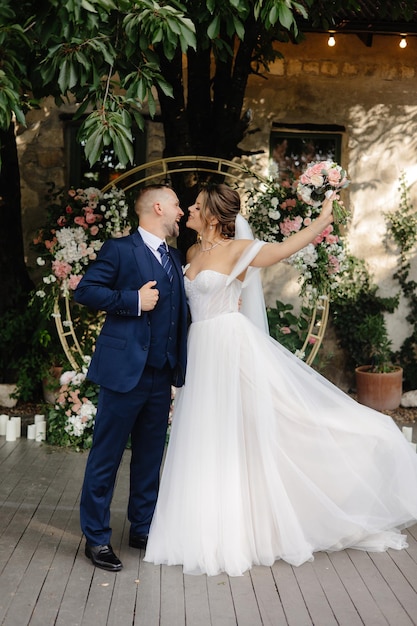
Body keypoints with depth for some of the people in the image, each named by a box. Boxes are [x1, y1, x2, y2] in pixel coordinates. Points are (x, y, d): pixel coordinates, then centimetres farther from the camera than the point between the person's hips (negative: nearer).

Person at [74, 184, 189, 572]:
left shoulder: (175, 259, 17)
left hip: (161, 375, 7)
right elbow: (85, 290, -11)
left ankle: (143, 529, 27)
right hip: (125, 372, -7)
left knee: (150, 458, 14)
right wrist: (133, 300, -17)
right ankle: (96, 537, 14)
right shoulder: (119, 249, -4)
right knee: (106, 457, 3)